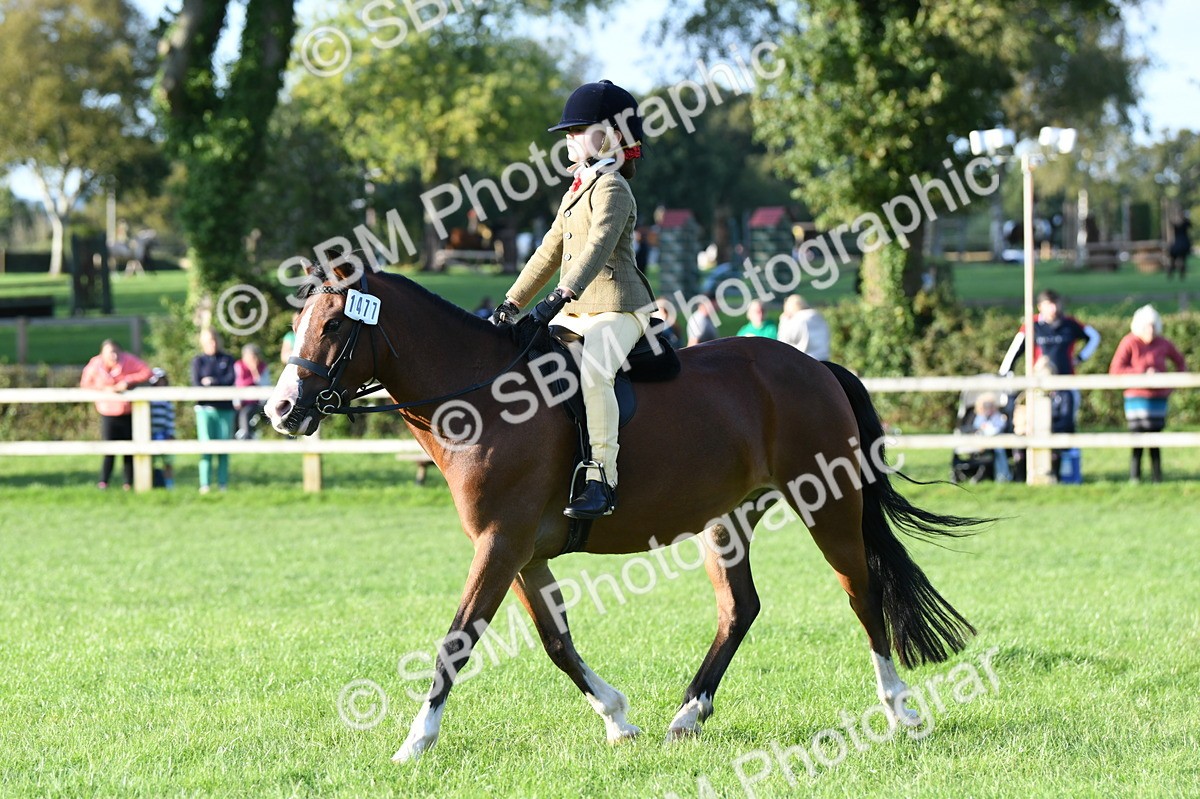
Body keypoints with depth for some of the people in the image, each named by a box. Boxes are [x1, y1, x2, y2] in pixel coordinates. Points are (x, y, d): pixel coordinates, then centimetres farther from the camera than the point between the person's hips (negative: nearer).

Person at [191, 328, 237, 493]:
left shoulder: (227, 359, 12)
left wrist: (212, 382, -8)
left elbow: (231, 379, 0)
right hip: (205, 408, -1)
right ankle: (205, 484, -5)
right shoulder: (198, 361, 8)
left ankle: (223, 484, 5)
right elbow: (196, 383, -4)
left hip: (225, 408, 1)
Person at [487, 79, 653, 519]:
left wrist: (562, 296, -39)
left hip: (618, 311, -11)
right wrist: (511, 305, 18)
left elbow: (599, 247, -27)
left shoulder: (611, 190, -11)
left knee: (591, 374, -36)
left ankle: (601, 479, -36)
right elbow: (550, 254, 25)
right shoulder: (575, 193, 20)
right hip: (574, 314, 11)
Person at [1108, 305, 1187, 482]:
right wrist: (1143, 373, -19)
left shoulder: (1163, 344, 4)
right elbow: (1115, 370, -14)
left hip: (1158, 398, 3)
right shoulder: (1129, 343, -7)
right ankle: (1135, 477, 0)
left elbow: (1181, 364, 19)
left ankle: (1157, 478, 8)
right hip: (1136, 398, -3)